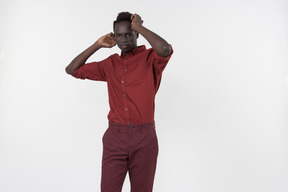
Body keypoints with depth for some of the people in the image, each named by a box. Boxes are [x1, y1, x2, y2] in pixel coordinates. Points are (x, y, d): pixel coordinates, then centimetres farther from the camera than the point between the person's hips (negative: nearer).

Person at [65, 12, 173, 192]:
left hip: (144, 138, -2)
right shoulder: (110, 64, 12)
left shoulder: (150, 59, 0)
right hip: (115, 136, 3)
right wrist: (97, 45, 10)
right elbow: (72, 69, 18)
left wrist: (139, 26, -11)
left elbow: (165, 49, -25)